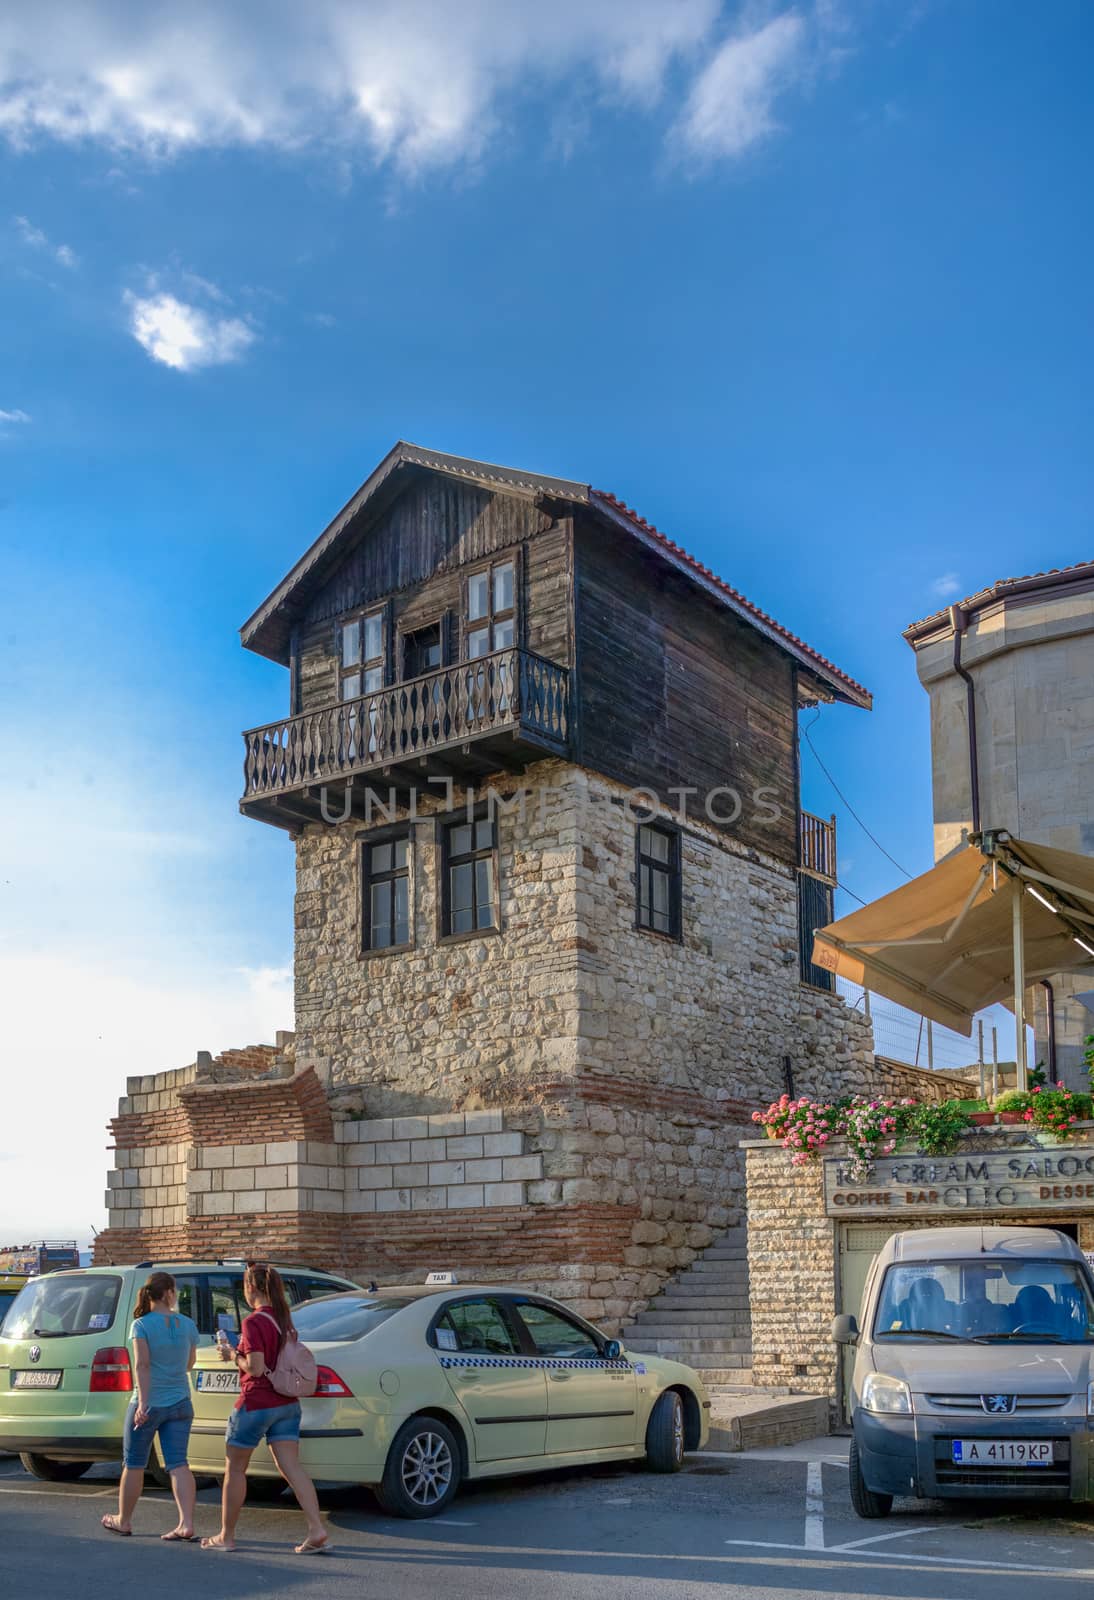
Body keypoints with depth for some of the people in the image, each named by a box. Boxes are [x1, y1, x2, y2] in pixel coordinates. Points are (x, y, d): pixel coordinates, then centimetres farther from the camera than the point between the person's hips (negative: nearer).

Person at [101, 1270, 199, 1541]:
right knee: (178, 1464, 2)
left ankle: (123, 1521, 27)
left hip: (149, 1404, -3)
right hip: (180, 1404, 3)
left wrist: (143, 1403, -21)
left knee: (134, 1464, 12)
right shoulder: (187, 1325, 2)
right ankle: (186, 1524, -10)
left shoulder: (142, 1325, -9)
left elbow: (143, 1365, -18)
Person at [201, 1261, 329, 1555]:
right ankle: (317, 1531, -9)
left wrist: (232, 1355, -4)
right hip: (287, 1404, 7)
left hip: (256, 1404, -7)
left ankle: (226, 1536, 20)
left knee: (235, 1468, 10)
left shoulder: (253, 1322, -16)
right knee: (291, 1467, 2)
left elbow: (255, 1368, -21)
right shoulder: (285, 1319, 9)